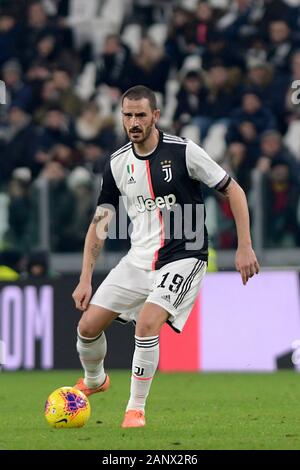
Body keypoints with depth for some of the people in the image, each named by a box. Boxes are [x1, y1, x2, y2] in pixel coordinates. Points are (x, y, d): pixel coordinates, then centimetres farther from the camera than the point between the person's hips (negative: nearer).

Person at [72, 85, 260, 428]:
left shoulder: (183, 152, -12)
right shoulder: (118, 164, 2)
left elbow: (232, 190, -5)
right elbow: (100, 223, 9)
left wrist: (245, 247, -10)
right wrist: (85, 279, 3)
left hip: (183, 257, -5)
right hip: (138, 259, 5)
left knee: (147, 323, -26)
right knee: (88, 325, 2)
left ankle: (136, 409, -10)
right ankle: (94, 381, 35)